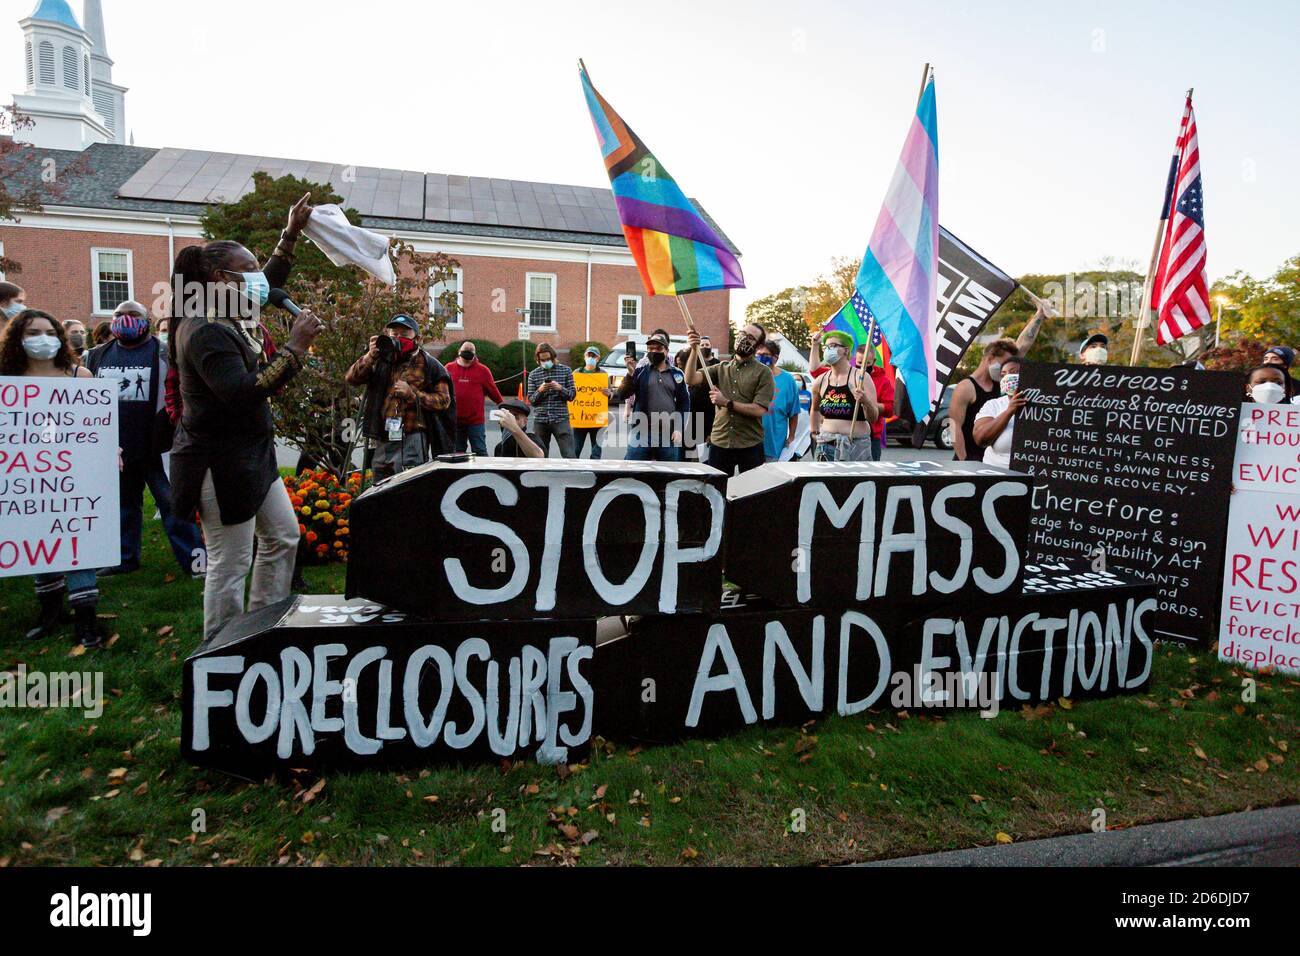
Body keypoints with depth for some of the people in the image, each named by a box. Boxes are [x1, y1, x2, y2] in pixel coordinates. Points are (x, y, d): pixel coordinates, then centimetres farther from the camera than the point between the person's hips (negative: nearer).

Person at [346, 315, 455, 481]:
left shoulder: (429, 365, 2)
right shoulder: (382, 362, 14)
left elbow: (444, 400, -4)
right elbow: (351, 379, 4)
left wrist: (412, 393, -14)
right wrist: (370, 356, -9)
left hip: (412, 441, -5)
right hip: (383, 441, 5)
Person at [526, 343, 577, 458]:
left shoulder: (565, 370, 7)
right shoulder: (534, 374, 8)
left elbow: (572, 395, 5)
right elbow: (531, 400, 7)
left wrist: (560, 388, -14)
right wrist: (539, 391, -13)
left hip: (560, 419, -1)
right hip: (540, 421, 2)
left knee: (569, 455, -9)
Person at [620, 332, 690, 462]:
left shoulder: (676, 374, 9)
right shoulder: (640, 371, 4)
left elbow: (684, 402, 9)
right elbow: (623, 394, -4)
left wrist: (679, 429, -1)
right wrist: (630, 373, -19)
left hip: (669, 434, 2)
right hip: (641, 432, -2)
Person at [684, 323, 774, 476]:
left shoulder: (763, 372, -1)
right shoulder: (720, 369, 11)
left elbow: (760, 410, -11)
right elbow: (691, 379, -3)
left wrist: (727, 403, -13)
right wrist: (694, 350, -14)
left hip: (750, 446, -3)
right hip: (719, 444, 3)